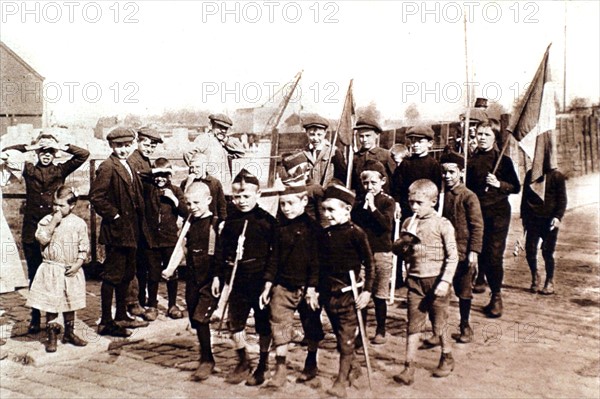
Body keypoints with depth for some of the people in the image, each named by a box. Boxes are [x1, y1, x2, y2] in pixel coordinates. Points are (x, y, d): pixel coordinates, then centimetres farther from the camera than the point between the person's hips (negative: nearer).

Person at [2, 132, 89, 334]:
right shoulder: (28, 170, 9)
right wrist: (29, 147, 0)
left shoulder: (61, 170, 7)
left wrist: (62, 147, -3)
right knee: (34, 276, 9)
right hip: (31, 232, 1)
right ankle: (35, 318, 18)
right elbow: (6, 152, 5)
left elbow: (84, 154, 1)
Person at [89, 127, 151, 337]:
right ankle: (106, 322, 4)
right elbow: (96, 196, -22)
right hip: (117, 231, -9)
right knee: (112, 275, -4)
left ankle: (121, 316, 28)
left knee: (127, 274, 17)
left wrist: (138, 222, 13)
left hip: (131, 231, 9)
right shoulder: (107, 167, -13)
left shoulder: (129, 168, 16)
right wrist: (114, 216, -17)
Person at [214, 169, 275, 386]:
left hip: (261, 280, -4)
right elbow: (221, 250, 8)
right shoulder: (231, 220, 3)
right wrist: (220, 276, 5)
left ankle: (263, 366, 24)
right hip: (237, 280, 4)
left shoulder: (267, 220, -8)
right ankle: (243, 364, 26)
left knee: (263, 325, 8)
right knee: (235, 323, 9)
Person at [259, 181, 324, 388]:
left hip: (306, 287, -4)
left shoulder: (313, 227, -10)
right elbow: (274, 258, 9)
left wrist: (312, 288, -15)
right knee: (279, 324, 0)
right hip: (283, 285, 4)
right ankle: (280, 368, 9)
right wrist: (268, 285, 5)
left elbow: (316, 260, -12)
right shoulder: (281, 228, 5)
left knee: (311, 326, 13)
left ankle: (311, 363, 33)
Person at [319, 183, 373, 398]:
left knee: (346, 339, -2)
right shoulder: (324, 234, 5)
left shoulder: (356, 233, -12)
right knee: (340, 336, 17)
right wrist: (315, 288, 14)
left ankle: (341, 381, 2)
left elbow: (369, 263, -9)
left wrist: (367, 290, -12)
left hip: (348, 293, -6)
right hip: (328, 292, 6)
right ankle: (352, 366, 35)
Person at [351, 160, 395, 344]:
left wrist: (373, 207, -19)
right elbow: (353, 222, 2)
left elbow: (387, 224, -18)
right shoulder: (359, 200, 8)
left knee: (379, 295, 5)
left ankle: (381, 331, 19)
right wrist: (363, 206, -8)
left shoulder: (387, 201, -2)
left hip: (381, 253, -3)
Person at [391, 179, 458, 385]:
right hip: (415, 281, 4)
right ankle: (409, 368, 6)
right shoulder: (408, 224, 6)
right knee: (413, 325, 4)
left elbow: (452, 256, -10)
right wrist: (404, 241, -11)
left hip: (436, 281, -4)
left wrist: (445, 281, -18)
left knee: (439, 324, 10)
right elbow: (397, 249, 12)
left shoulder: (442, 224, -8)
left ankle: (447, 358, 33)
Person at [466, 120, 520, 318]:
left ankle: (496, 297, 2)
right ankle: (479, 281, 26)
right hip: (475, 212, 3)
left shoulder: (503, 160, -1)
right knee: (478, 253, 6)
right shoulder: (470, 160, 8)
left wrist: (499, 184, -17)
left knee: (494, 255, -6)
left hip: (497, 214, -3)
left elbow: (516, 187, -1)